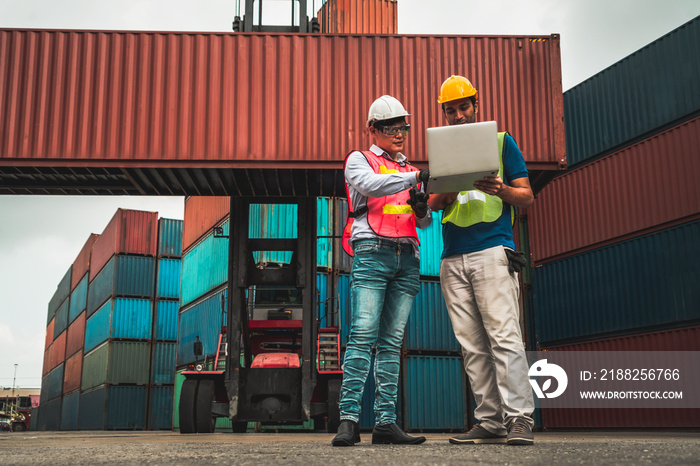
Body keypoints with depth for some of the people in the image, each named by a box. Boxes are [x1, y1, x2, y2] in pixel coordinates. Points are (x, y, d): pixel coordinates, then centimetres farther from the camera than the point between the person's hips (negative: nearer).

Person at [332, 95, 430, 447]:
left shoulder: (409, 171, 27)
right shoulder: (359, 160, 12)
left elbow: (425, 222, 25)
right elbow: (369, 184, -11)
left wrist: (422, 208, 2)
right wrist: (415, 176, -18)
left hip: (406, 258, 5)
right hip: (372, 251, -5)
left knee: (392, 341, 1)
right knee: (363, 335, -14)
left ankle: (385, 423, 1)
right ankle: (349, 420, -13)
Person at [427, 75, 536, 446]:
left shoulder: (501, 141, 11)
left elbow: (527, 196, 8)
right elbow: (432, 203, 14)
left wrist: (500, 190, -14)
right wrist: (444, 195, -9)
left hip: (492, 251, -4)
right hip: (453, 258, 4)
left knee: (504, 336, -12)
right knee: (472, 346, 2)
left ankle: (519, 418, -9)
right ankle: (490, 422, 5)